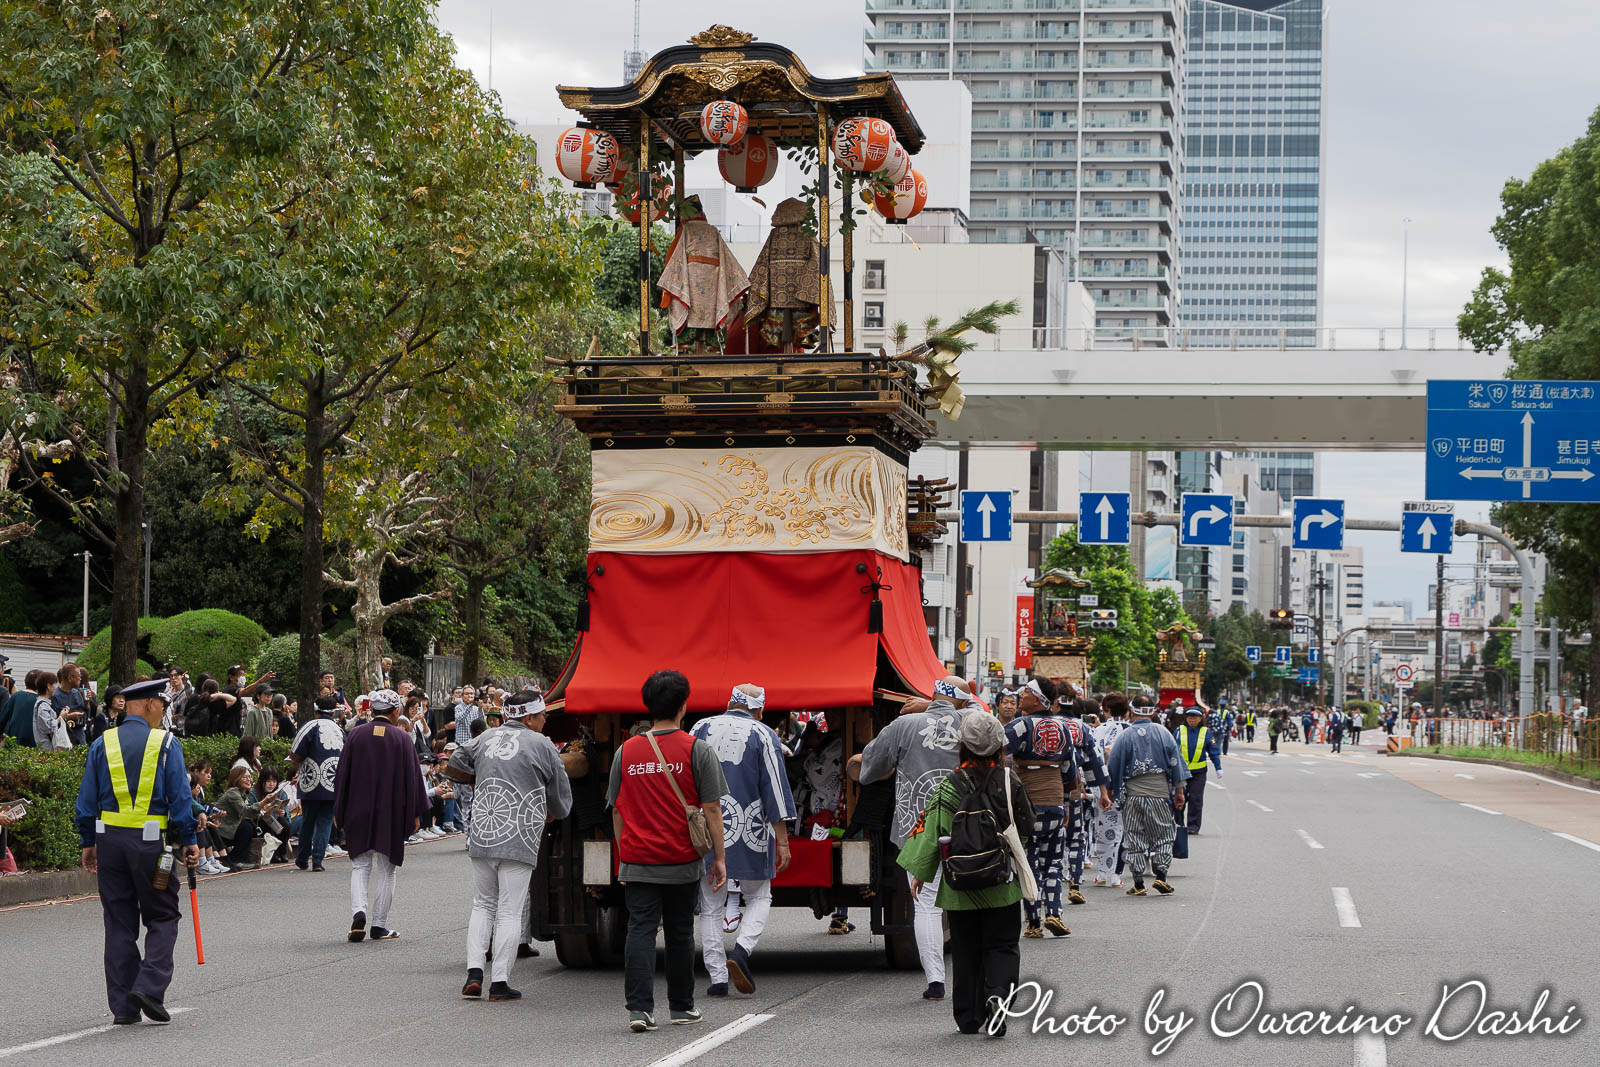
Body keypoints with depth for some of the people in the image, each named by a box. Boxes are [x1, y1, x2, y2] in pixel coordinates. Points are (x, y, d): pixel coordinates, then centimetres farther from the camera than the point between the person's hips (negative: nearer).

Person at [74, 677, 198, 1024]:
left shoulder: (102, 744, 6)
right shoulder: (167, 744, -3)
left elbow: (87, 800, 7)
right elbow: (180, 798, -6)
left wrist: (88, 843, 14)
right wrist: (190, 842, -1)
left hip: (109, 839, 4)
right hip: (150, 841, -3)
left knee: (119, 923, 9)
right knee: (162, 917, 8)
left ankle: (122, 1006, 8)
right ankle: (149, 986, -11)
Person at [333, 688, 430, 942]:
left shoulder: (356, 735, -2)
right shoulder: (402, 738, -5)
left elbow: (342, 774, 2)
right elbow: (412, 777, -3)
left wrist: (339, 812, 10)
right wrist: (415, 814, 5)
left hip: (359, 812, 1)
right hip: (392, 814, -1)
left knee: (360, 865, 9)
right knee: (385, 869, 9)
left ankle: (358, 911, -14)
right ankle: (379, 925, 9)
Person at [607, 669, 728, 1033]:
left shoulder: (626, 751, 3)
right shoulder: (696, 750, -5)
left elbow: (617, 811, 8)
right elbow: (711, 809, -6)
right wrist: (719, 858, 0)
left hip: (637, 862, 1)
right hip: (682, 863, -1)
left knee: (640, 931, -1)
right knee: (680, 934, 12)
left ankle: (639, 1007, -13)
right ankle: (682, 1006, 22)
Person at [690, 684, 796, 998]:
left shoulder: (701, 729, 5)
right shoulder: (764, 736, -3)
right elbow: (775, 788, -6)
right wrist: (782, 840, -5)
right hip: (750, 831, -2)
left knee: (711, 906, 9)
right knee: (758, 898, 14)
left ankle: (717, 978, 4)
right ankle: (741, 952, -10)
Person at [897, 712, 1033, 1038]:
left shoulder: (951, 786, -9)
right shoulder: (1009, 781, -5)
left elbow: (932, 830, -6)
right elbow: (1026, 827, 5)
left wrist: (920, 872, 5)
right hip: (1002, 883, 0)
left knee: (965, 950, 11)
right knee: (1002, 944, 8)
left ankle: (969, 1017, 13)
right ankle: (997, 994, -19)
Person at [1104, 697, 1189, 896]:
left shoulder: (1125, 736, -1)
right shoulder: (1163, 732, 1)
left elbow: (1114, 767, 1)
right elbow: (1175, 761, 3)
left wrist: (1111, 791, 12)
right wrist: (1179, 791, 9)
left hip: (1132, 794, 0)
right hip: (1159, 793, 0)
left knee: (1134, 837, 5)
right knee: (1162, 835, 11)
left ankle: (1138, 884, 4)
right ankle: (1161, 875, -1)